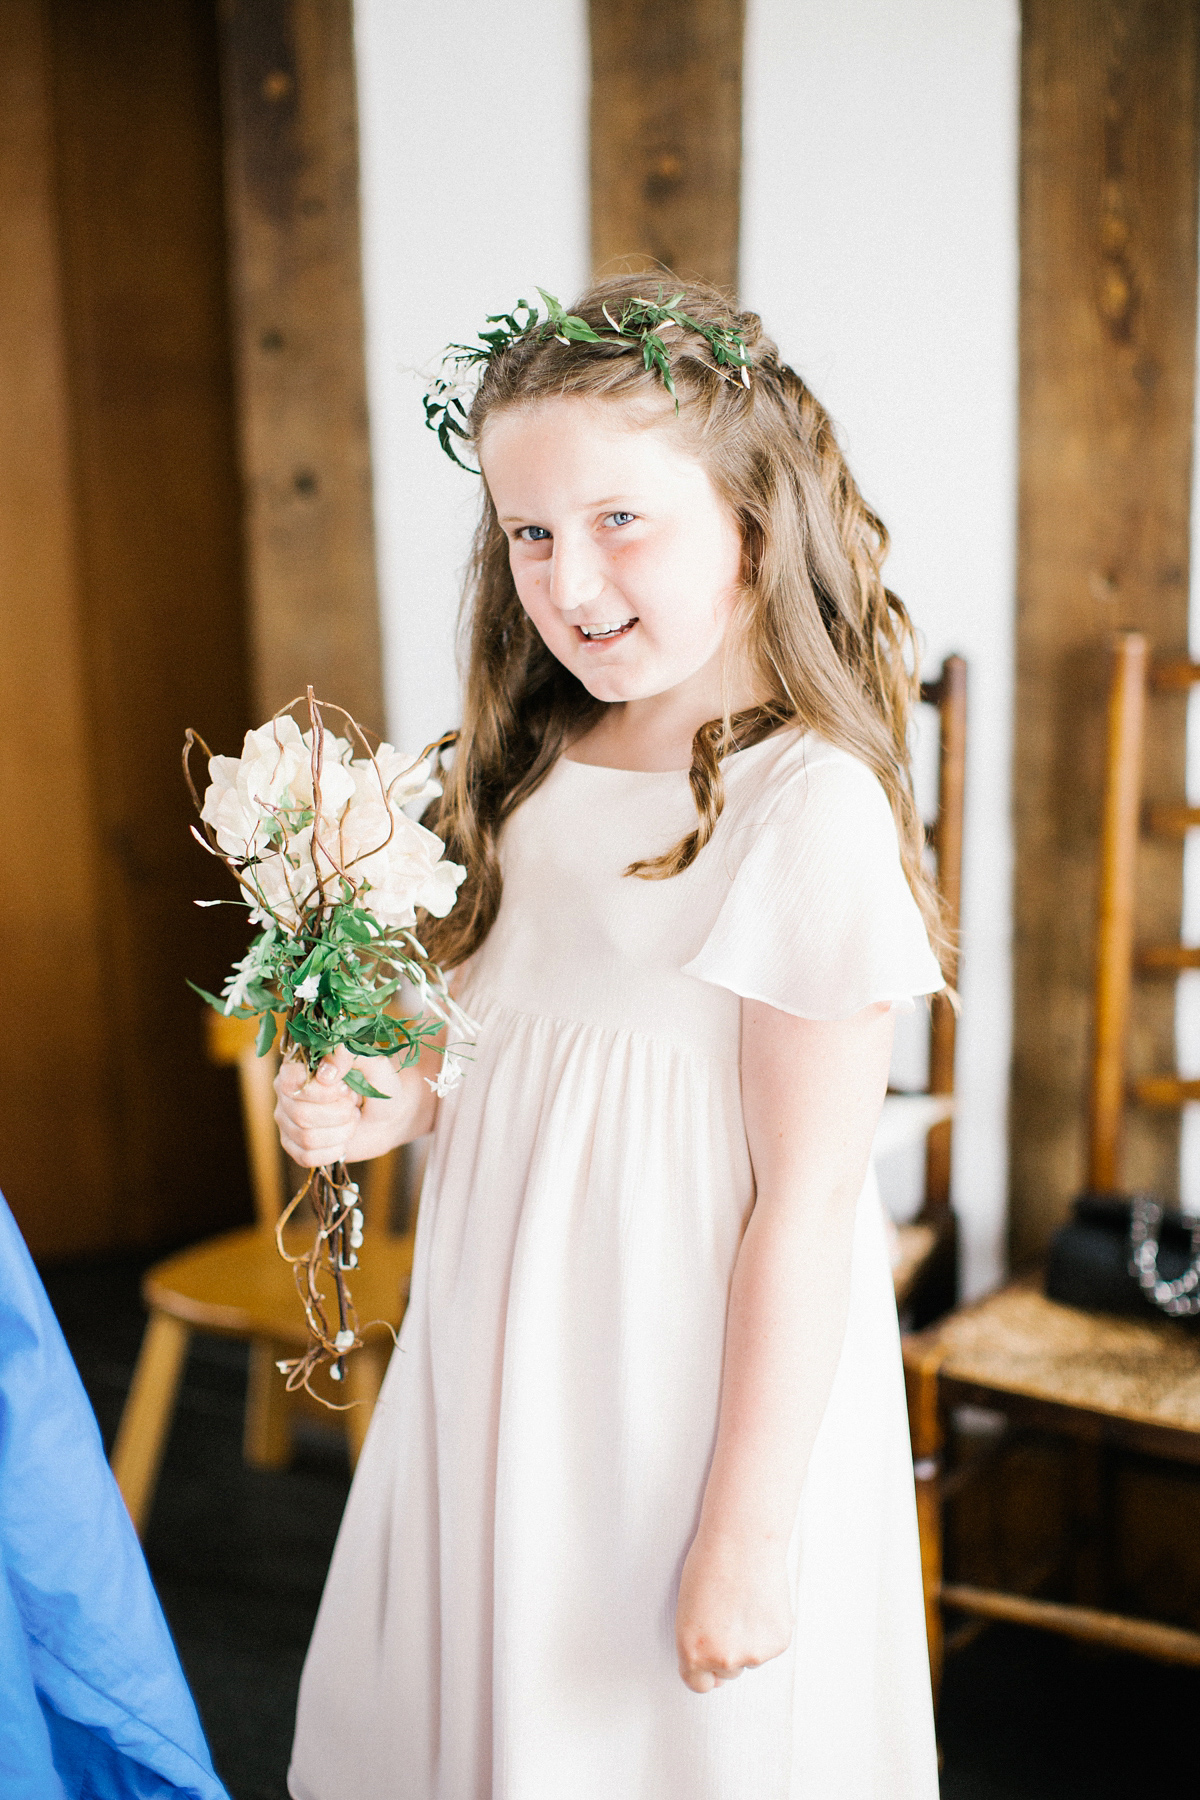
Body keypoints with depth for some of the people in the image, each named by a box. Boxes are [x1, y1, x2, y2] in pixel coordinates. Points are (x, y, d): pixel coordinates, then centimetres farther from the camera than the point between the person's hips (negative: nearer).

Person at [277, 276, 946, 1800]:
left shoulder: (812, 811, -21)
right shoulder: (533, 773, 2)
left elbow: (807, 1212, -20)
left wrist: (747, 1539, -16)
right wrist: (389, 1099, -5)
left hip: (691, 1409, -7)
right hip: (497, 1378, 7)